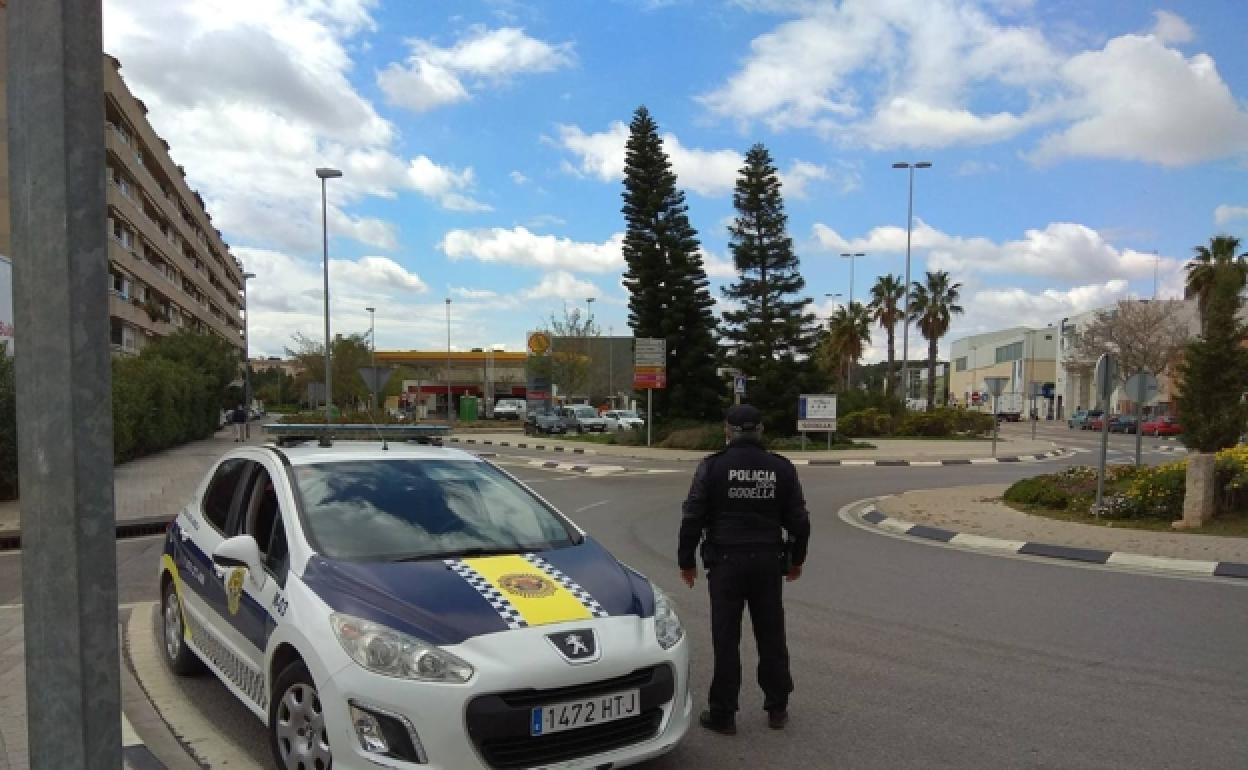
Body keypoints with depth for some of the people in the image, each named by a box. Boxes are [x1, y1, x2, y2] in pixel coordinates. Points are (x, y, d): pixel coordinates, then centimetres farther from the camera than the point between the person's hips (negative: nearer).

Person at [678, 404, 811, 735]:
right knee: (771, 636, 14)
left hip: (726, 562, -3)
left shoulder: (713, 466, -7)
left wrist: (686, 560, 5)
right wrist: (796, 559, 21)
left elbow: (692, 518, -6)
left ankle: (722, 714, 10)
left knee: (726, 639, 4)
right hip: (769, 562, 3)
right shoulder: (782, 468, 2)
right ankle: (777, 708, 23)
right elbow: (799, 521, 7)